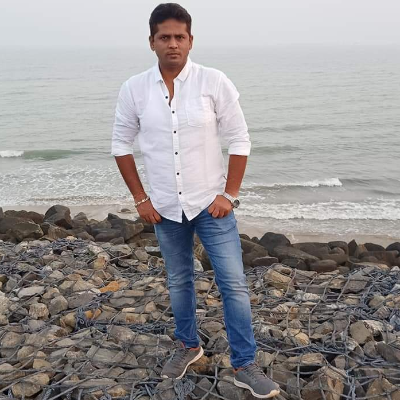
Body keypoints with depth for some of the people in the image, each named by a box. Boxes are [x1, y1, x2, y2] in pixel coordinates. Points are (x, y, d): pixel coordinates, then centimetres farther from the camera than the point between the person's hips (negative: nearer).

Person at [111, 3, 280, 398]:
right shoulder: (134, 89, -4)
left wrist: (229, 195, -10)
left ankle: (244, 366, 14)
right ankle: (189, 346, 39)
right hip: (165, 208, 2)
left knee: (233, 284, -1)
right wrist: (140, 198, 0)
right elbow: (122, 144, 5)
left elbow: (239, 140, -6)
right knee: (178, 281, 18)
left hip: (211, 203, -2)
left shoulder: (215, 83, -10)